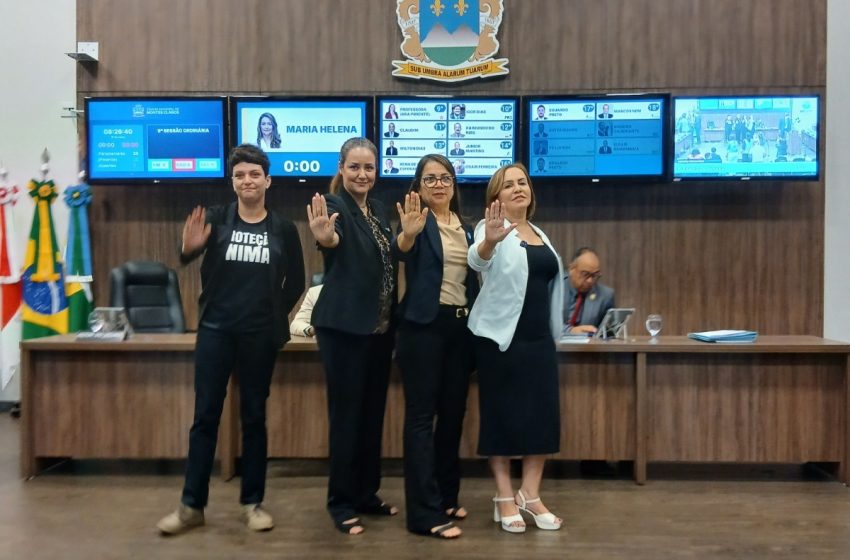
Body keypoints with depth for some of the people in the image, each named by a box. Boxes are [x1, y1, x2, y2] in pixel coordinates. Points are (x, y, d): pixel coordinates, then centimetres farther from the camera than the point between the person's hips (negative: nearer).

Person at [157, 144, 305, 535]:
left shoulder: (283, 228, 3)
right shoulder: (215, 218, 1)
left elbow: (296, 282, 10)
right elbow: (189, 256, -16)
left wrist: (275, 313, 3)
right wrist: (188, 248, -38)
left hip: (260, 335, 0)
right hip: (215, 330, 0)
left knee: (254, 416, 7)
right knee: (205, 416, 3)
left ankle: (252, 503, 18)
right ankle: (191, 505, 14)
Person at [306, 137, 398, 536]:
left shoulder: (379, 211, 11)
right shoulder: (333, 205, -10)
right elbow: (335, 240, -34)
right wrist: (324, 237, -55)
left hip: (379, 326, 7)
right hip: (344, 326, -7)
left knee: (373, 413, 14)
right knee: (346, 414, 0)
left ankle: (366, 494, 28)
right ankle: (340, 502, 15)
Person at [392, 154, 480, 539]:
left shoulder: (466, 228, 14)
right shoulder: (418, 220, -4)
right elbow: (401, 250, -26)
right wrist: (408, 233, -48)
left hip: (461, 326, 7)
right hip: (424, 325, -6)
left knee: (453, 413, 13)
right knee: (421, 416, -4)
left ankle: (446, 497, 26)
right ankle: (424, 513, -1)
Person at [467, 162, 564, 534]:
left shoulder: (540, 235, 15)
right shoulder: (494, 230, -6)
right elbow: (477, 260, -29)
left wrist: (555, 332, 21)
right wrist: (488, 242, -52)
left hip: (539, 338, 7)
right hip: (501, 337, -6)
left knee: (543, 415, 6)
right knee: (502, 416, 1)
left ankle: (530, 496, 18)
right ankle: (504, 498, 13)